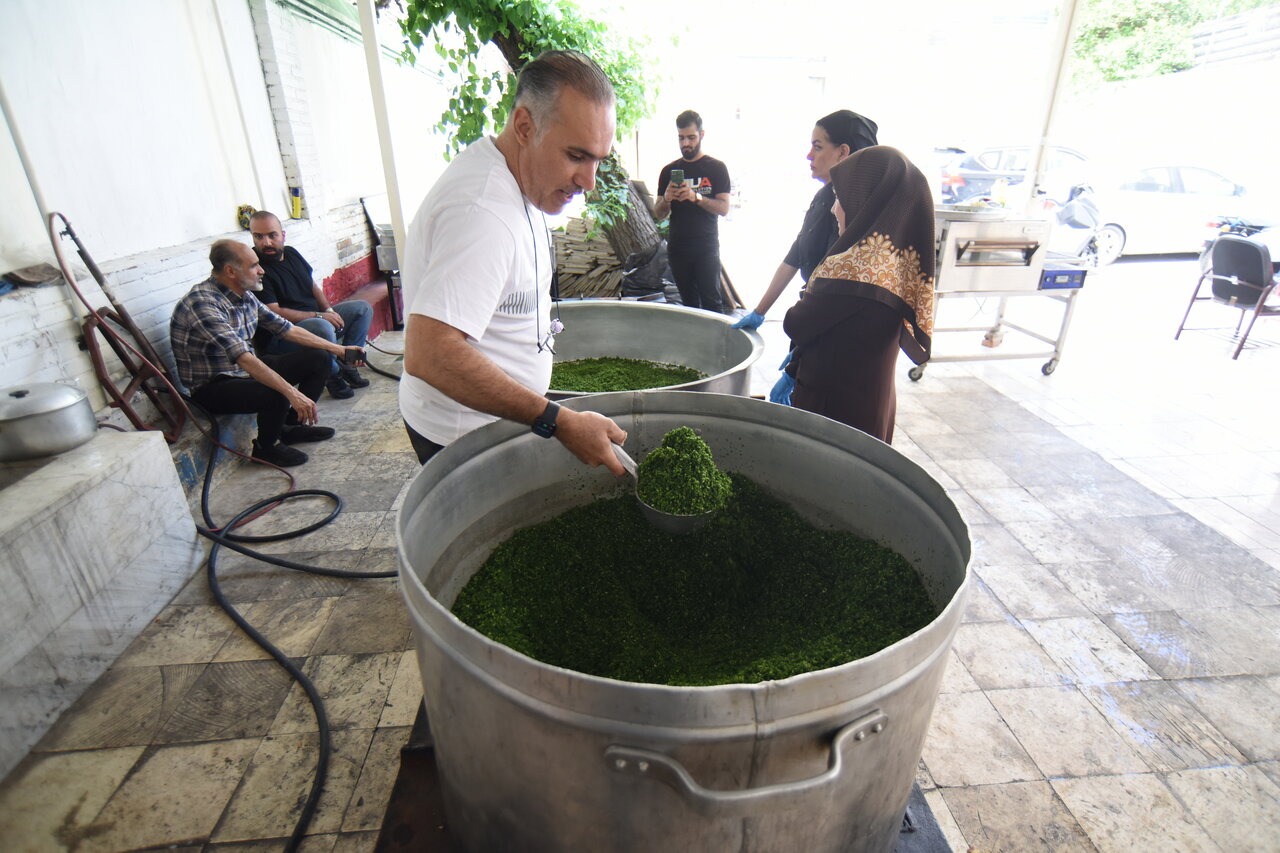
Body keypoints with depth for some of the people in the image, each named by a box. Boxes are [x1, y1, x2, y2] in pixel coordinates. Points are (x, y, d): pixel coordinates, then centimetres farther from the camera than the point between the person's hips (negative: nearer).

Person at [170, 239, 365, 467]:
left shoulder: (244, 295, 2)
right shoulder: (202, 303, -26)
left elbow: (286, 328, 9)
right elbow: (244, 359, -36)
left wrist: (338, 349, 5)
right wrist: (292, 393, -42)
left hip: (247, 371, 9)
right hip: (212, 387, -9)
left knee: (318, 358, 3)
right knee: (276, 394, -37)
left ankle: (294, 424, 13)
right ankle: (267, 446, -5)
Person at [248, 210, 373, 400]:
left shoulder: (291, 253, 9)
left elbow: (313, 286, 17)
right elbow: (275, 313, -22)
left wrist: (328, 310, -2)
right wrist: (319, 316, -23)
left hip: (317, 318, 9)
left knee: (363, 308, 4)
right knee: (322, 327, -39)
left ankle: (346, 364, -3)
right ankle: (333, 376, -14)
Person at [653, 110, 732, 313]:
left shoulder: (716, 168, 3)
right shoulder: (669, 170, 11)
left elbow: (724, 208, -7)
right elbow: (658, 214, 10)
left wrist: (696, 197, -22)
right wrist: (666, 199, -13)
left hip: (706, 248, -3)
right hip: (678, 248, 3)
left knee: (711, 302, -8)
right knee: (689, 302, 7)